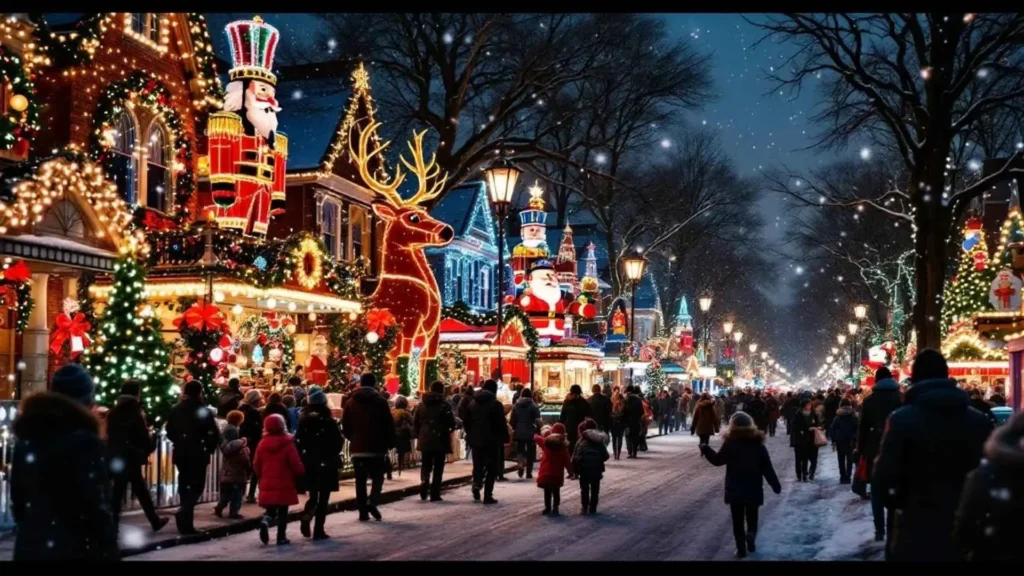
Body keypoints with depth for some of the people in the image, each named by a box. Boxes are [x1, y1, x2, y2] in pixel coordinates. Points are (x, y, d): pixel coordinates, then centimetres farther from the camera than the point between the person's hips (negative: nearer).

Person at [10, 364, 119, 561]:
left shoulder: (26, 438, 6)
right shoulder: (84, 441, -14)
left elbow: (16, 501, 12)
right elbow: (97, 508, -16)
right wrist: (110, 552, -10)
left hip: (29, 548, 6)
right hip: (75, 549, -6)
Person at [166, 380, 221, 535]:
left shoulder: (175, 410, 4)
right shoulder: (204, 411, -10)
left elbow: (169, 432, 9)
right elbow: (214, 434, -13)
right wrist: (210, 449, 2)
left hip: (181, 453, 5)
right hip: (198, 454, -5)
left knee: (184, 485, 13)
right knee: (196, 486, 2)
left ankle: (186, 523, 15)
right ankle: (183, 513, -21)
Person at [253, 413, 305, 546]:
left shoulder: (263, 444, 4)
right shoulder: (287, 443, -11)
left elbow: (256, 465, 10)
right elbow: (296, 464, -13)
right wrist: (301, 473, 8)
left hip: (267, 484, 4)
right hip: (284, 483, -4)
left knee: (270, 509, 10)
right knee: (282, 511, 7)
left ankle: (266, 521, -21)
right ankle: (281, 537, 8)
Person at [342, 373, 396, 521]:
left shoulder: (350, 402, 5)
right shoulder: (380, 401, -4)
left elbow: (345, 426, 5)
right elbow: (389, 425, -5)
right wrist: (390, 443, 7)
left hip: (357, 448, 2)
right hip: (376, 447, -2)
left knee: (360, 480, 7)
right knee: (377, 477, 8)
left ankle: (363, 512, 6)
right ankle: (372, 502, -15)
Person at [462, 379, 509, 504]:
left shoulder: (472, 403, 8)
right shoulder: (496, 404, -9)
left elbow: (465, 421, 11)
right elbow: (502, 424, -11)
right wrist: (505, 438, -1)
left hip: (475, 439, 5)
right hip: (491, 440, -5)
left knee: (478, 464, 16)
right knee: (492, 468, 3)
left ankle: (476, 483, -12)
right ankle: (488, 496, -2)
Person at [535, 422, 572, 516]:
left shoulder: (545, 442, -4)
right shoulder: (563, 446, -5)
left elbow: (535, 437, 15)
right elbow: (567, 461, -3)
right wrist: (570, 470, 8)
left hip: (545, 472, 0)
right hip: (557, 473, 0)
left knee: (547, 491, 10)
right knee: (556, 491, 13)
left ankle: (548, 507, 9)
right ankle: (555, 507, 7)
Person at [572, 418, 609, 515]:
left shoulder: (582, 443, -9)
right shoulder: (600, 442, 4)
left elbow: (576, 459, -12)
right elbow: (605, 456, 6)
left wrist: (575, 471, -3)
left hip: (585, 471, -3)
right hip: (597, 470, 3)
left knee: (585, 490, 7)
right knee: (595, 490, 13)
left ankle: (584, 508, 3)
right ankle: (593, 508, 15)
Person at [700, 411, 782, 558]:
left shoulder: (730, 443, -10)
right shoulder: (758, 443, -2)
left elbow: (718, 460, -10)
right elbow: (767, 467, -2)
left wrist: (705, 449, 1)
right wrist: (776, 485, 4)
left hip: (735, 489, -2)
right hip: (753, 489, 2)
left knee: (737, 520, 7)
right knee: (752, 517, 15)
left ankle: (741, 548, 3)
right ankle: (751, 533, -14)